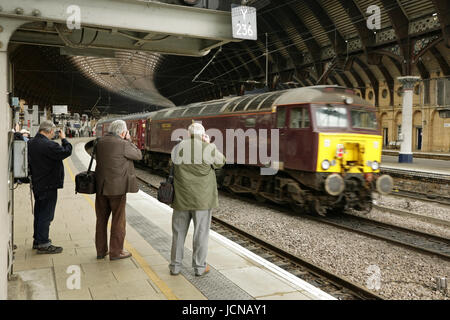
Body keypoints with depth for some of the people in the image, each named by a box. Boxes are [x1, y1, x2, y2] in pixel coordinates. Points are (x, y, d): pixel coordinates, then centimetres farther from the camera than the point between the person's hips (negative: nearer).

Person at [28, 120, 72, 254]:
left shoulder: (31, 143, 6)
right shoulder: (48, 145, -23)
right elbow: (66, 151, -19)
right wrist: (64, 139, -4)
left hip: (37, 184, 9)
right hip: (48, 185, -9)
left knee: (39, 213, 19)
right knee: (46, 215, -2)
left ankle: (37, 240, 30)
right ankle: (43, 244, 3)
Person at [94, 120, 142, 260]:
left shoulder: (100, 142, 5)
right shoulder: (123, 144, -15)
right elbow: (138, 155, -4)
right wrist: (128, 141, 5)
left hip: (101, 187, 7)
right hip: (117, 188, -6)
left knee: (101, 220, 14)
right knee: (118, 220, 6)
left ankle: (101, 251, 24)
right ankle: (116, 252, 13)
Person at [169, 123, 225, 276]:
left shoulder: (178, 148, 0)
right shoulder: (209, 148, -10)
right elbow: (221, 162, 7)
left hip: (181, 199, 3)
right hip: (202, 199, -2)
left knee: (179, 232, 12)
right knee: (201, 233, 7)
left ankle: (175, 266, 20)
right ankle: (200, 267, 16)